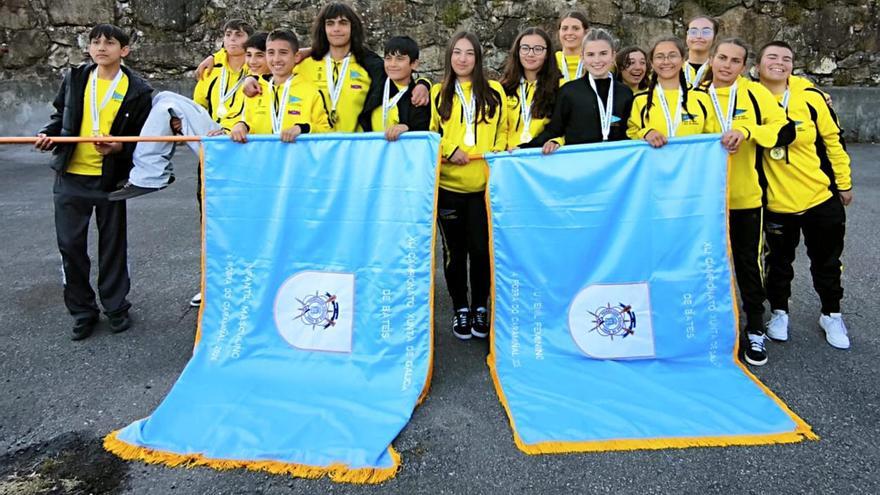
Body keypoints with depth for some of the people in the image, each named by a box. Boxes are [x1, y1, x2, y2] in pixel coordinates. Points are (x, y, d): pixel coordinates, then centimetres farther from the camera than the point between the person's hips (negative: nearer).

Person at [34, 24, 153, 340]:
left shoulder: (137, 89, -4)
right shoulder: (75, 79, 5)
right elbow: (60, 116, 15)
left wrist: (119, 147, -19)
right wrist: (48, 134, -5)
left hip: (111, 179, -3)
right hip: (70, 177, 3)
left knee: (113, 245, 8)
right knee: (70, 245, 5)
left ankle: (116, 307, 23)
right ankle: (82, 311, 20)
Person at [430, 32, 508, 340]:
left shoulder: (494, 92, 7)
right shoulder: (438, 93, 8)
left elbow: (503, 130, 12)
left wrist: (498, 153, -5)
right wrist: (448, 149, -9)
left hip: (485, 185, 0)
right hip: (448, 184, 1)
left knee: (481, 248, 3)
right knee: (454, 249, 8)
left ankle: (480, 308, 21)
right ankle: (460, 309, 22)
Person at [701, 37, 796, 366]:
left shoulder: (755, 93, -2)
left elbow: (785, 129, -10)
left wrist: (746, 131, -23)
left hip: (745, 197, -1)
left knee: (748, 263, 8)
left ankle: (755, 330, 23)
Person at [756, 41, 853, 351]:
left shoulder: (811, 98, -7)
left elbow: (833, 141, 0)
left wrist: (844, 183, 4)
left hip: (822, 197, 1)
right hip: (776, 202, 0)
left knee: (827, 261, 14)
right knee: (779, 261, 14)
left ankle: (831, 314, 33)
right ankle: (779, 311, 34)